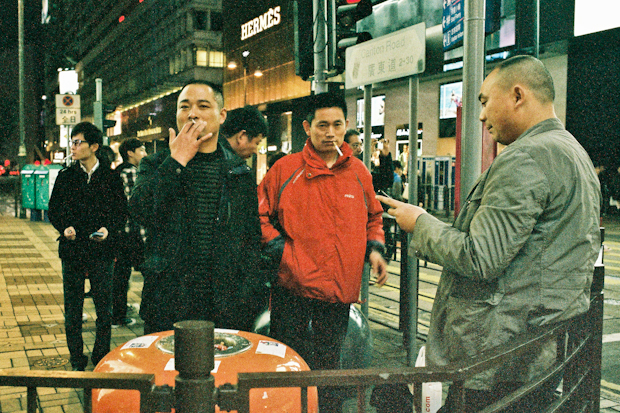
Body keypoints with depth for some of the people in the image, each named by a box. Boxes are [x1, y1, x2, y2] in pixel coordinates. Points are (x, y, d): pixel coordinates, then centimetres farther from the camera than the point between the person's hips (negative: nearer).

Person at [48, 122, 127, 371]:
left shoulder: (111, 178, 2)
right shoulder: (65, 177, 7)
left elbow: (121, 212, 4)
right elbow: (53, 210, 10)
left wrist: (108, 229, -13)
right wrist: (64, 228, -9)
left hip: (101, 251, -1)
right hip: (72, 251, 2)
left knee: (104, 311, 5)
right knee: (72, 311, 8)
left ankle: (101, 360, 21)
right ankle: (77, 362, 22)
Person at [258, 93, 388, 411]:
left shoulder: (358, 173, 6)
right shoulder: (285, 169, -4)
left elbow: (373, 217, 18)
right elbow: (259, 214, 2)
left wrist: (374, 249, 2)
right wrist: (279, 250, -9)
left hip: (340, 288, 3)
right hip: (293, 285, -2)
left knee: (328, 363, 17)